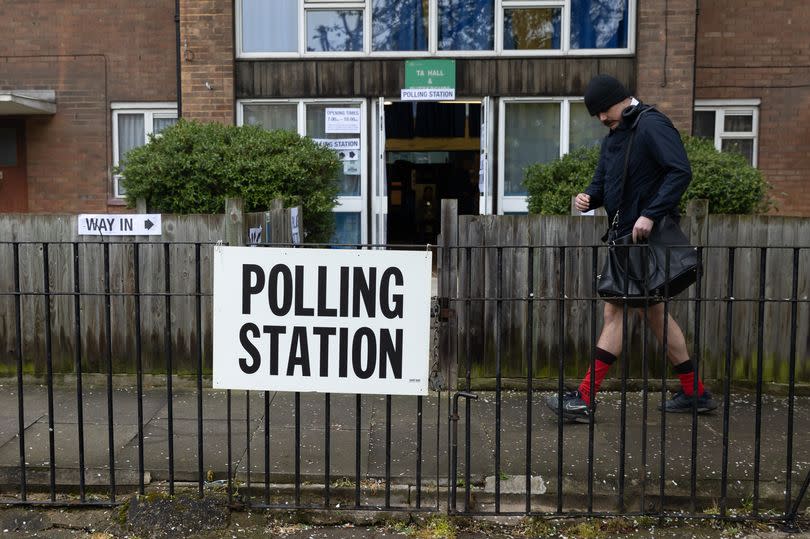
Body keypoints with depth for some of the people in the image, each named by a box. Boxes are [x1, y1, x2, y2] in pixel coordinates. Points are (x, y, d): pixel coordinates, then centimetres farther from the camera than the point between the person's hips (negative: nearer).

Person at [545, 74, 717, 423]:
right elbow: (601, 183, 17)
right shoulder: (614, 137, 17)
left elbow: (681, 172, -21)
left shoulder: (651, 125, -11)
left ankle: (585, 399, -5)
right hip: (626, 236, 10)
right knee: (655, 312, 14)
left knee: (616, 310, -9)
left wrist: (650, 214, -28)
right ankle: (695, 393, 24)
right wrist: (588, 198, -6)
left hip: (646, 235, -10)